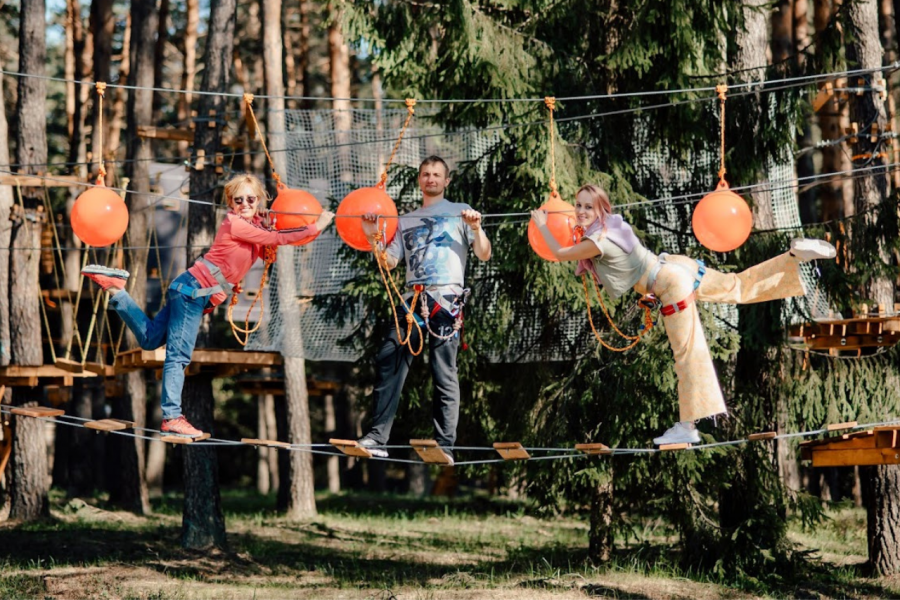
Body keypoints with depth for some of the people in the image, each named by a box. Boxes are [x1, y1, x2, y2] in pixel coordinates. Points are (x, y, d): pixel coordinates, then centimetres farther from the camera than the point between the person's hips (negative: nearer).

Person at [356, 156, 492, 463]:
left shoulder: (460, 212, 12)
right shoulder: (406, 221, 24)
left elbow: (484, 255, 4)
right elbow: (389, 261, 16)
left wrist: (477, 230, -14)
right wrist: (372, 236, 3)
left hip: (446, 299, -4)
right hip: (414, 299, 4)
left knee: (444, 374, -6)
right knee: (388, 360, -8)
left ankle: (445, 447, -7)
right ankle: (377, 438, -8)